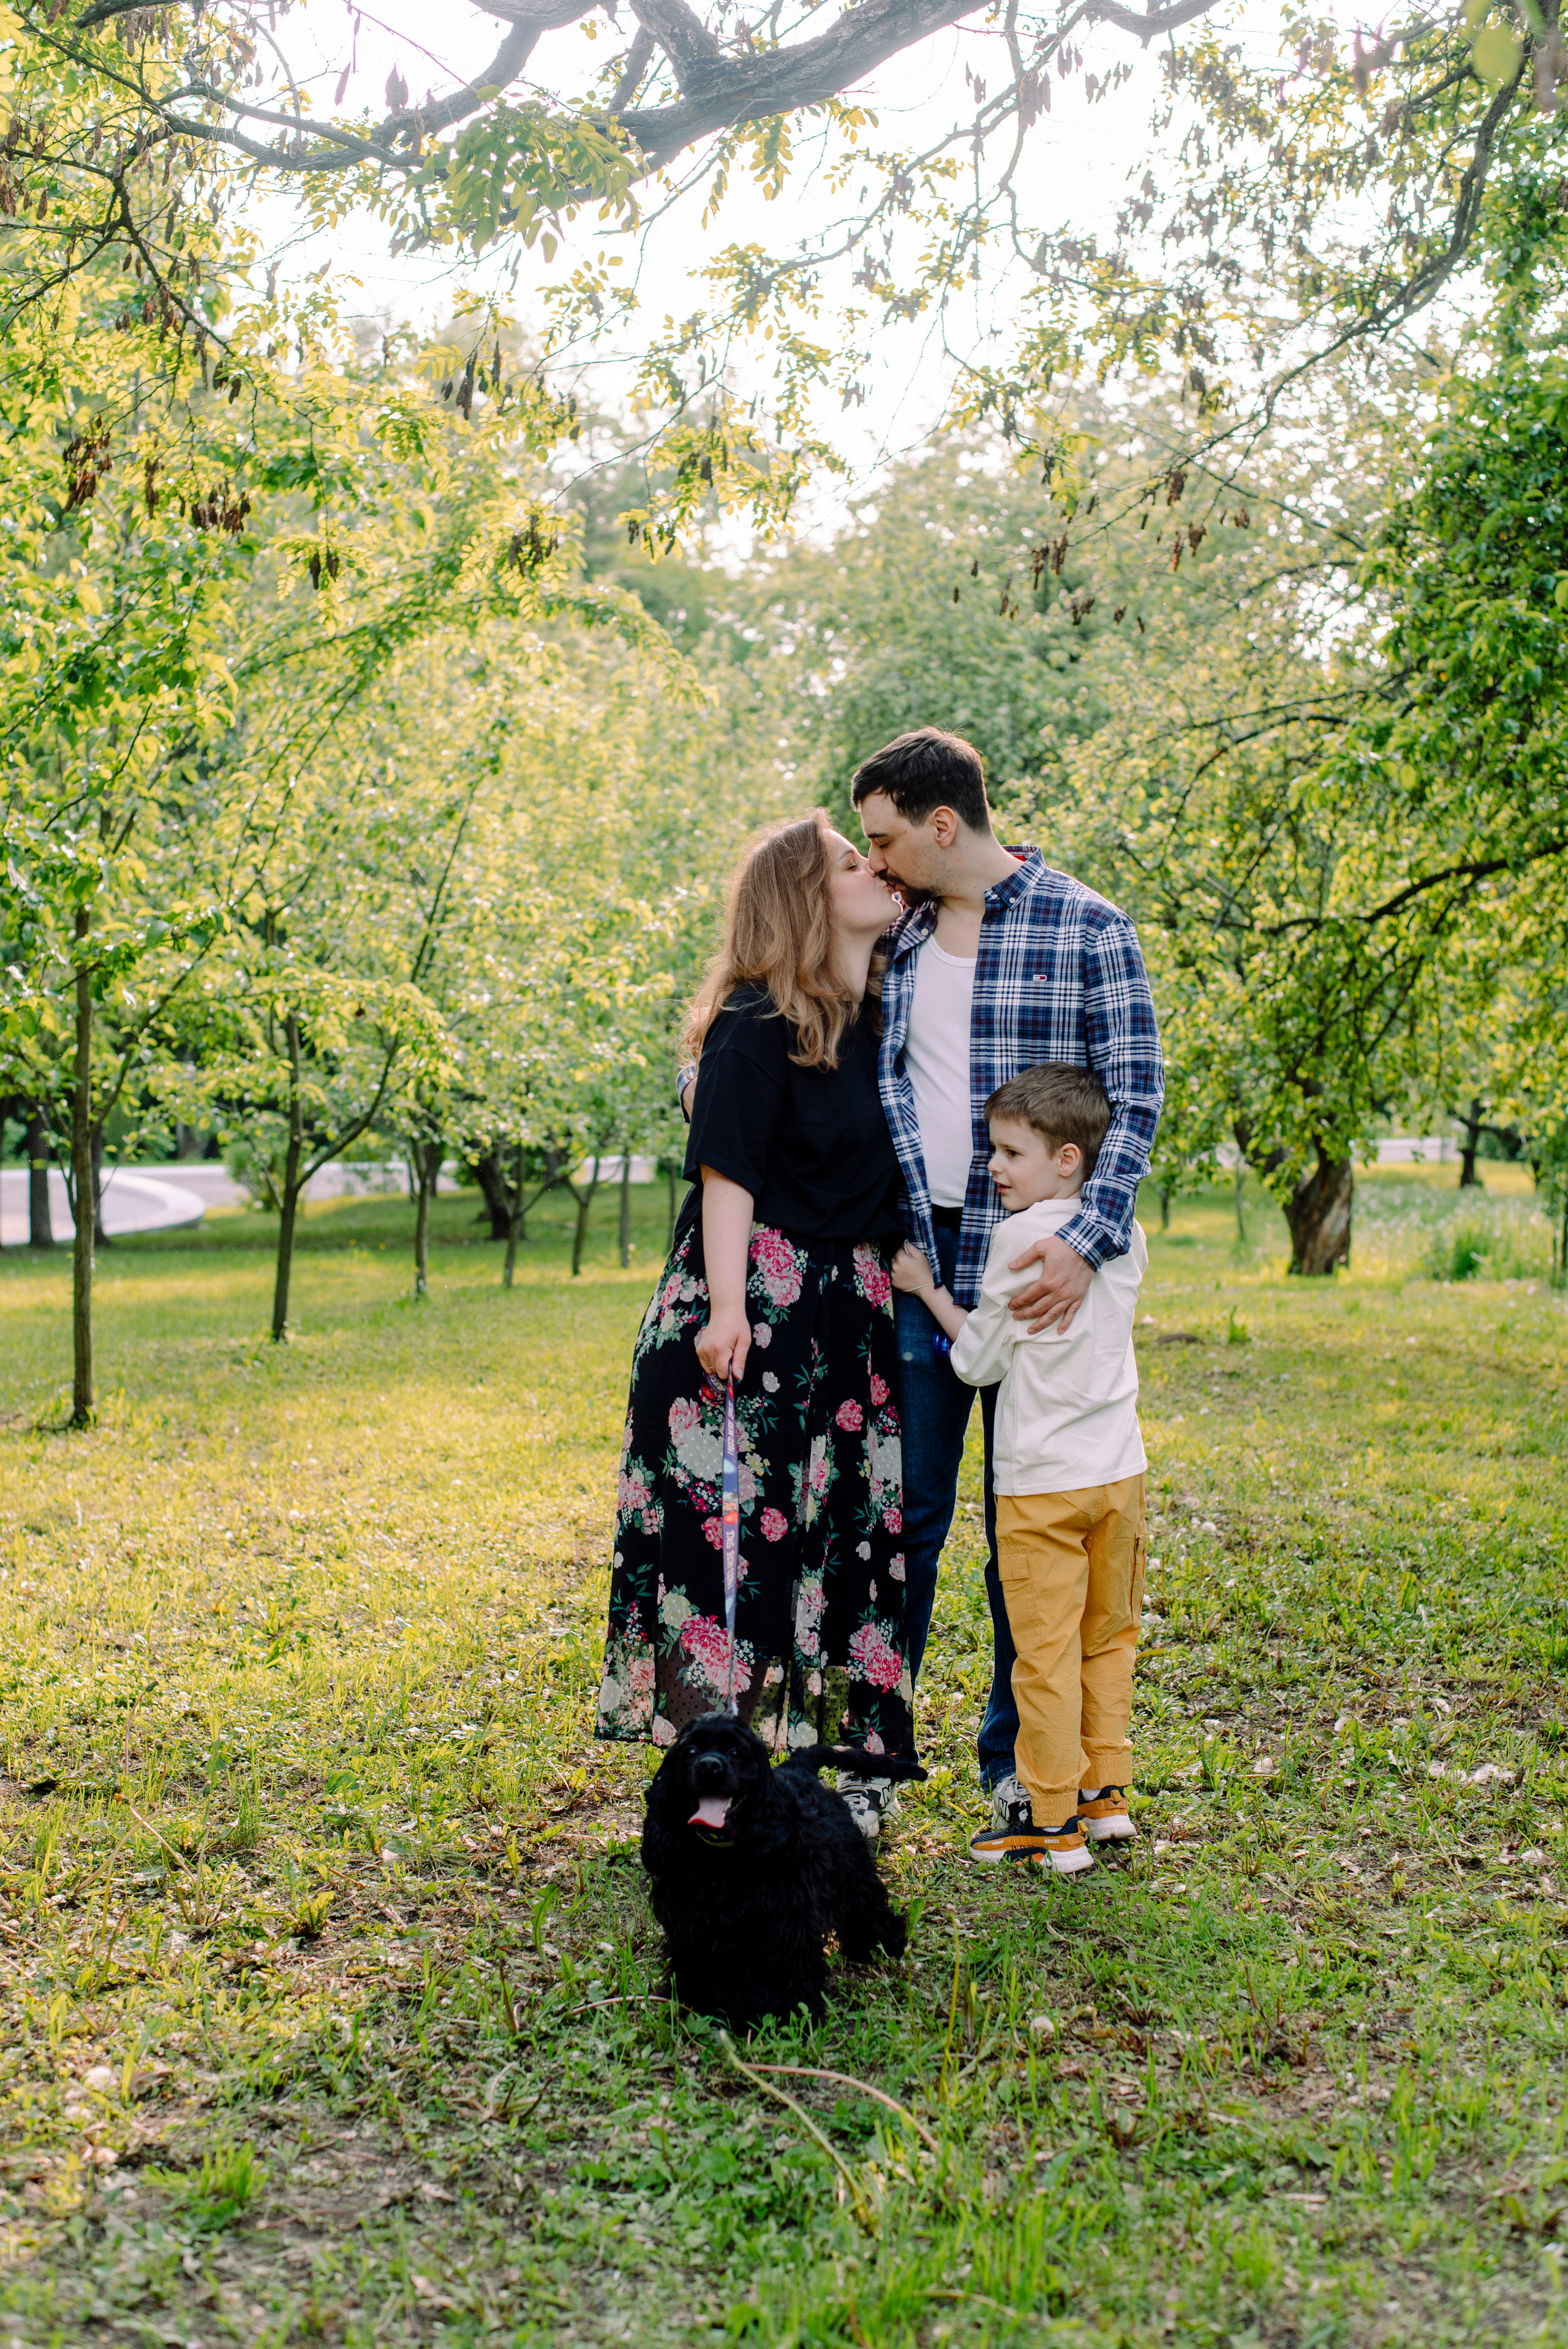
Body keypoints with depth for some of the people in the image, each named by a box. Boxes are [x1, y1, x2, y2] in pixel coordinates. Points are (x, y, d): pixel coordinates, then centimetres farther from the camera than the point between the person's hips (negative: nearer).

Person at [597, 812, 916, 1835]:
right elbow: (726, 1173, -13)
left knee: (846, 1523, 9)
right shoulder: (760, 1024, -10)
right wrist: (725, 1305, -19)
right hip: (757, 1304, -7)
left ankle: (835, 1762, 19)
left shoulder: (882, 1017, 10)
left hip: (848, 1309, 7)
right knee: (737, 1523, -4)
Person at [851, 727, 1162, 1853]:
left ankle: (1019, 1757, 21)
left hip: (1033, 1270, -3)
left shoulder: (1088, 927, -4)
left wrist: (1088, 1239, -20)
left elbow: (1137, 1095, -8)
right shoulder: (896, 939, 10)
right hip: (916, 1259, 3)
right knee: (906, 1509, 6)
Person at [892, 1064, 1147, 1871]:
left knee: (1045, 1651, 0)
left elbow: (978, 1359, -6)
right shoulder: (1128, 1236, 6)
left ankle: (1052, 1823, 6)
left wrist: (927, 1288, 5)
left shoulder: (1019, 1236, -13)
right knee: (1110, 1635, 17)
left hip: (1040, 1480, -6)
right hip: (1119, 1470, 6)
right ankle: (1105, 1792, 25)